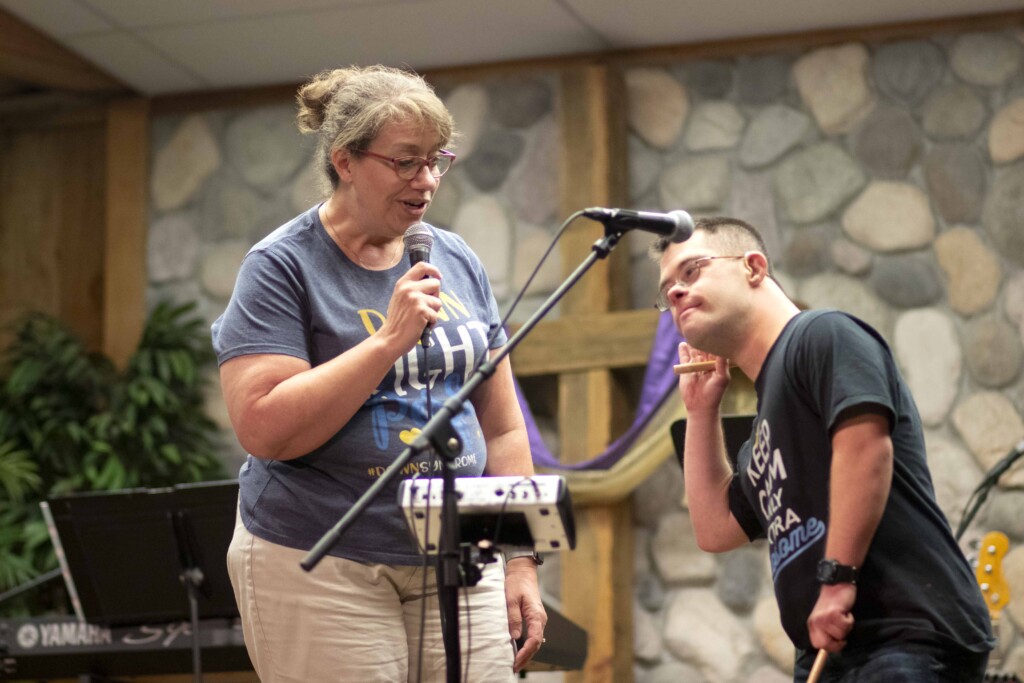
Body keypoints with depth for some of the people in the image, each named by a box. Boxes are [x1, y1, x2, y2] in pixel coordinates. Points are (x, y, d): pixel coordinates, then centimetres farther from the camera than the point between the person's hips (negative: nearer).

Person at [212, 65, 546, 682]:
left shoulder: (457, 262, 11)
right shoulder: (283, 268, -5)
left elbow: (502, 428, 15)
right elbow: (265, 429, -17)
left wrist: (521, 562, 9)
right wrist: (391, 339, -20)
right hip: (324, 571, -5)